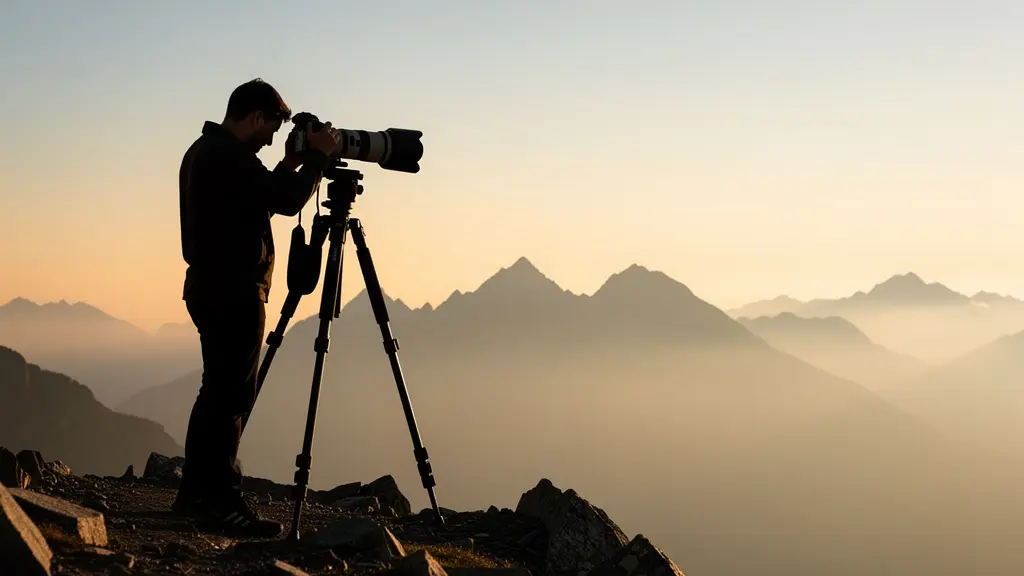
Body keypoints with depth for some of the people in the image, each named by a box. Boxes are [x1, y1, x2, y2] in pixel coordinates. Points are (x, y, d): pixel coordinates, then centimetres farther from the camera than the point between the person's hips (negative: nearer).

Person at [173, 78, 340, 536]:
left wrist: (290, 166, 15)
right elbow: (287, 201, -20)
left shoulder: (203, 150, 18)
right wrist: (318, 156, -7)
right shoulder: (229, 155, -16)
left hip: (211, 289, 11)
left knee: (219, 392, 16)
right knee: (231, 395, -8)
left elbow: (261, 201, 22)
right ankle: (220, 503, -7)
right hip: (233, 292, -11)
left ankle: (195, 495, 22)